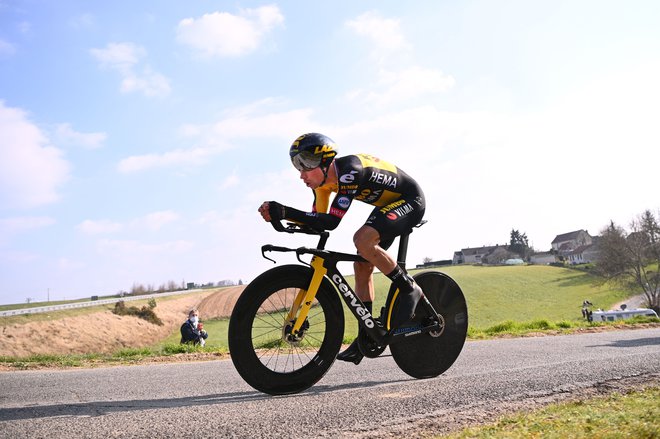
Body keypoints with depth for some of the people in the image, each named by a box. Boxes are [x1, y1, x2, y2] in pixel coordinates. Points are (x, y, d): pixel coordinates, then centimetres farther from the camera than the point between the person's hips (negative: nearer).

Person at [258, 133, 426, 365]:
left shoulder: (349, 171, -33)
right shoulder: (323, 178, -7)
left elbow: (331, 222, -38)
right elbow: (318, 218, -5)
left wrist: (283, 212, -43)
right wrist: (279, 215, -20)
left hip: (410, 201, -9)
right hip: (388, 205, 9)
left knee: (362, 239, -31)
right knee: (362, 267, 3)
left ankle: (409, 289, -12)